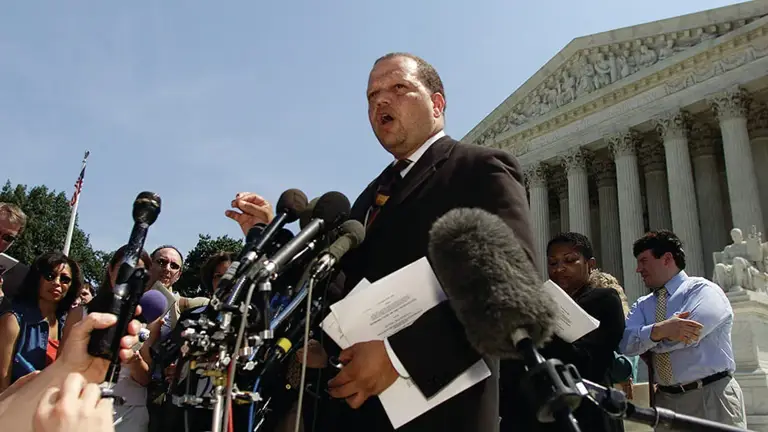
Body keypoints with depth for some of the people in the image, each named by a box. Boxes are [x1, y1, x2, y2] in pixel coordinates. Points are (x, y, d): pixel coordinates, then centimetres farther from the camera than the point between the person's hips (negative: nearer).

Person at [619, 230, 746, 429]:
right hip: (665, 400, 5)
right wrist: (658, 330, -26)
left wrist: (645, 341, -5)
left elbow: (686, 337, -21)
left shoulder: (703, 290, -5)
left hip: (711, 397, -4)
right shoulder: (642, 305, 10)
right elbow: (625, 342, -8)